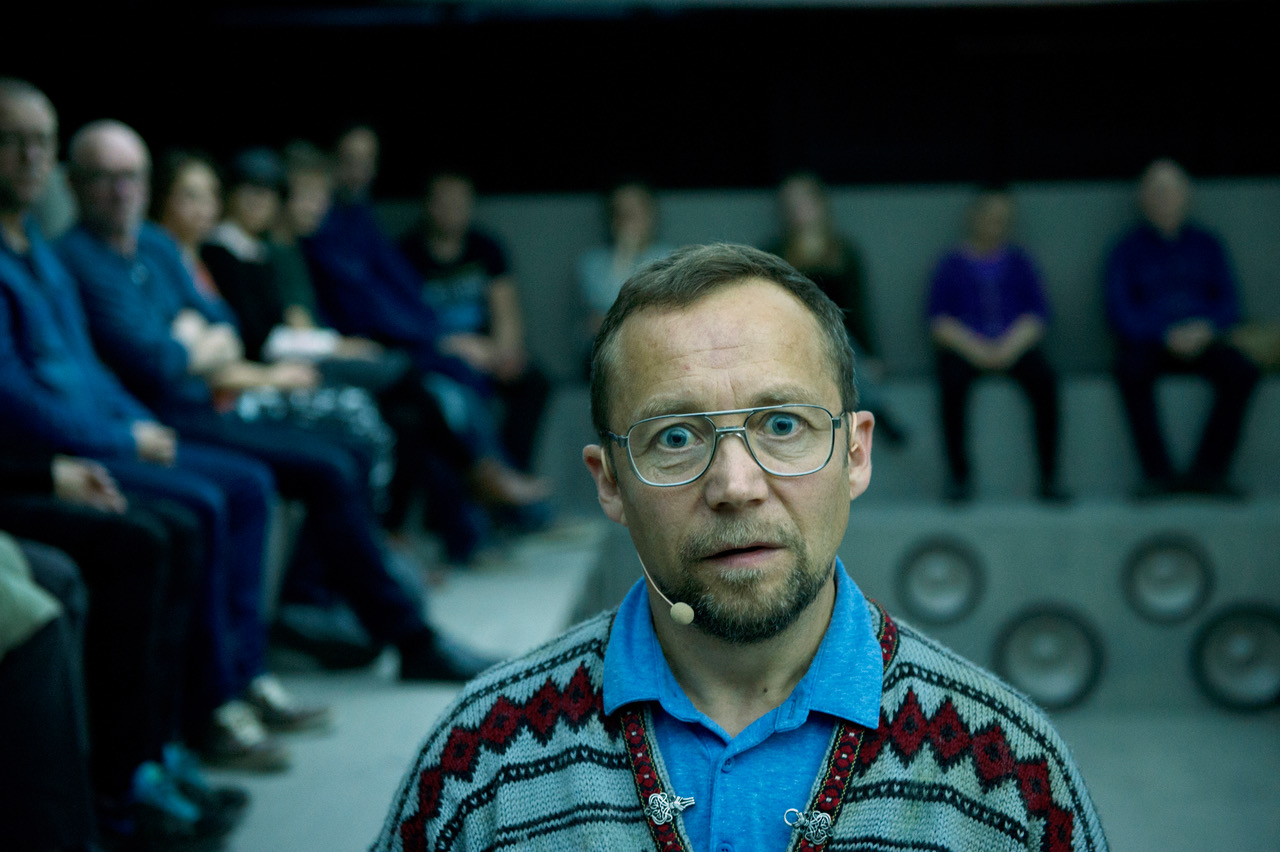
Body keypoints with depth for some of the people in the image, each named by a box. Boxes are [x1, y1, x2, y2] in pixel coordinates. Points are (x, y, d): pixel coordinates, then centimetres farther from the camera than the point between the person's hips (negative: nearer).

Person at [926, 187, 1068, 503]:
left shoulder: (1019, 262, 15)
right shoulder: (952, 264, 9)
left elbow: (1038, 313, 4)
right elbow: (939, 319, -1)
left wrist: (1010, 346, -14)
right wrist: (974, 348, -17)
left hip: (1015, 349, 1)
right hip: (963, 349, -1)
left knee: (1044, 379, -29)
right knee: (952, 382, -34)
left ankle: (1048, 477, -24)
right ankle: (958, 475, -23)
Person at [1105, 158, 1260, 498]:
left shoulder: (1206, 244, 16)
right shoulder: (1128, 249, 8)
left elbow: (1229, 301, 11)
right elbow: (1120, 311, -1)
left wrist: (1206, 328, -12)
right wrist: (1166, 336, -16)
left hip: (1202, 340, 2)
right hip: (1146, 342, -2)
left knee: (1243, 371, -29)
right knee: (1132, 372, -37)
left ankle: (1209, 471, -22)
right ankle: (1158, 473, -29)